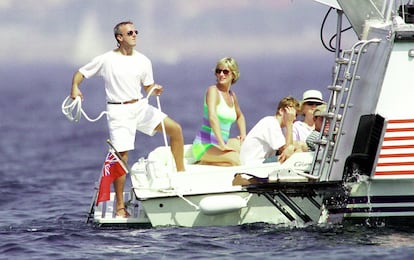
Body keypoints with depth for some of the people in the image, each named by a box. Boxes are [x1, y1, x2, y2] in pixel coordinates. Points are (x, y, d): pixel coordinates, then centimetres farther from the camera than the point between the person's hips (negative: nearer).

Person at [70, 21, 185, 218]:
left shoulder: (143, 61, 5)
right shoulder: (106, 60, -5)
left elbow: (148, 87, 11)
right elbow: (80, 73, 3)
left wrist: (155, 90, -12)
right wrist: (75, 88, -17)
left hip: (140, 106, 4)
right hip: (119, 111, -4)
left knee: (175, 129, -7)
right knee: (121, 157, -8)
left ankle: (181, 173, 7)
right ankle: (120, 206, 0)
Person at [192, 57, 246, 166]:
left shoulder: (232, 95, 15)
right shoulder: (213, 90, -8)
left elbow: (239, 116, 36)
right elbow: (212, 116, -24)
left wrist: (243, 134, 17)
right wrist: (222, 145, -32)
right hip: (204, 145, -9)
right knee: (235, 159, -30)